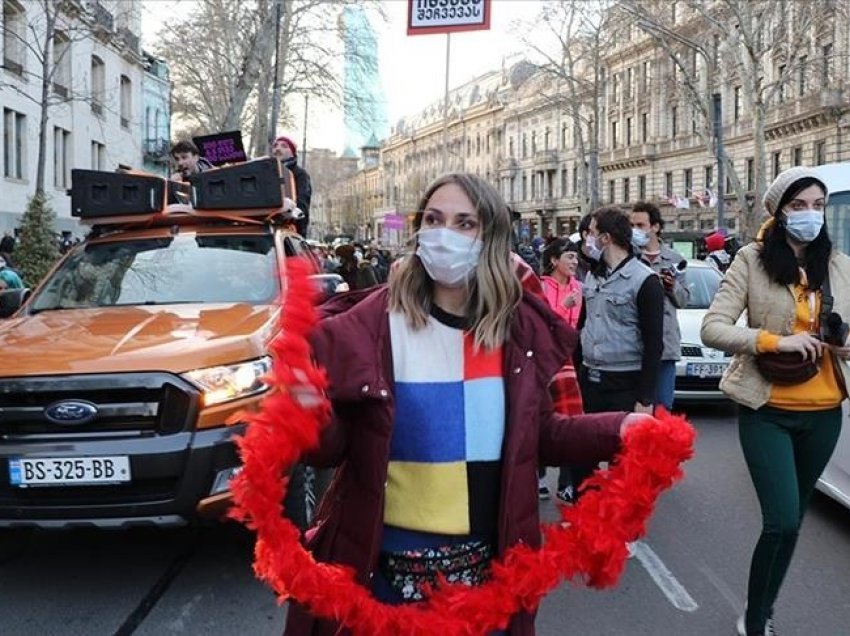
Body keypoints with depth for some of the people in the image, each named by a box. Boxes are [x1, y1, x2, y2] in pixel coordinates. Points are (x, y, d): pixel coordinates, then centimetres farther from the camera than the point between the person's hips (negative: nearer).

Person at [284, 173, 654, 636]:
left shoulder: (519, 327, 0)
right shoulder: (373, 322, -11)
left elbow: (538, 435, 8)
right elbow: (331, 445, -9)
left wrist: (618, 430, -6)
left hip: (488, 561, 3)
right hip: (388, 562, -3)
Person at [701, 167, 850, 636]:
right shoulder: (752, 260, -7)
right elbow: (712, 330, -13)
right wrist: (775, 341, -24)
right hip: (768, 412, -4)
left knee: (791, 519, 14)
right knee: (782, 521, -11)